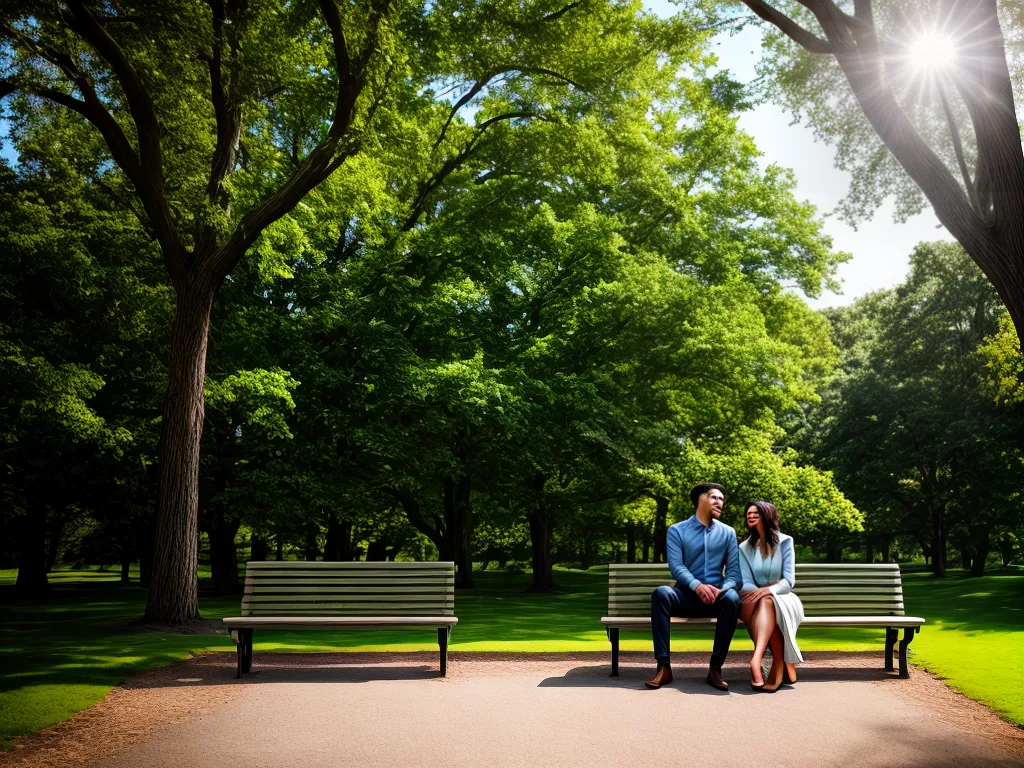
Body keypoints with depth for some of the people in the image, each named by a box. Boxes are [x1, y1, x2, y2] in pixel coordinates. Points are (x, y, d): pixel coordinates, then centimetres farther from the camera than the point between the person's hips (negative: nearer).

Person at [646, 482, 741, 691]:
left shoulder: (727, 533, 12)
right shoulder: (677, 531, 5)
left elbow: (734, 569, 2)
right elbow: (676, 567, -8)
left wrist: (723, 589, -21)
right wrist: (698, 586, -27)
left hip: (716, 596, 1)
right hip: (687, 595, -1)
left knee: (732, 598, -35)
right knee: (661, 593, -34)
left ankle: (715, 668, -25)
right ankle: (664, 667, -32)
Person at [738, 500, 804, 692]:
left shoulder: (784, 541, 0)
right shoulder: (744, 548, 7)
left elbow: (789, 581, -9)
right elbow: (746, 584, -3)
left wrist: (768, 591, -29)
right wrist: (758, 593, -27)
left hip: (783, 598, -1)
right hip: (758, 601, 1)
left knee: (767, 603, -38)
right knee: (763, 603, -37)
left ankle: (756, 659, -55)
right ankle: (783, 665, -37)